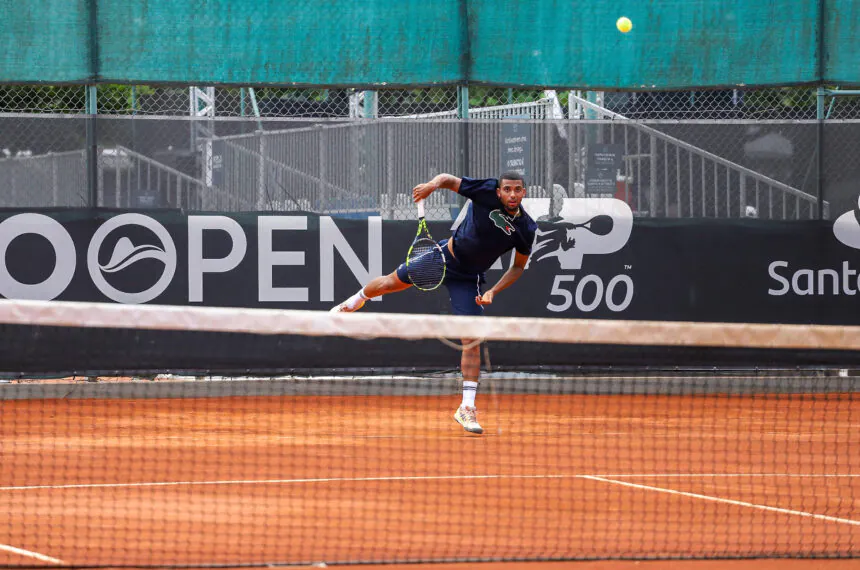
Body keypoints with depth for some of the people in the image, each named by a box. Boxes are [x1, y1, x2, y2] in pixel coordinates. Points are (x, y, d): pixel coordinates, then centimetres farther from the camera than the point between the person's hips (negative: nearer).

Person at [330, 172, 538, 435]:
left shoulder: (526, 229, -15)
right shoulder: (486, 191, -20)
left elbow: (518, 266, 0)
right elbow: (448, 179, -7)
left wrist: (493, 291, -14)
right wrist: (433, 184, -31)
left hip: (467, 279, -1)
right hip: (443, 256, 1)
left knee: (471, 341, -10)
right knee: (392, 282, 20)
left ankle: (467, 408, -6)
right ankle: (354, 302, 55)